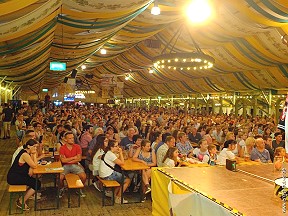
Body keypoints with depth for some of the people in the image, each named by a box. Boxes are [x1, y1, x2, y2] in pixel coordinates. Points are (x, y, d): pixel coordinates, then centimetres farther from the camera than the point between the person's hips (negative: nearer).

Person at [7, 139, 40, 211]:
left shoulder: (27, 153, 8)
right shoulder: (25, 155, -22)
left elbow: (31, 164, 10)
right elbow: (34, 166, -16)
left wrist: (30, 169, -11)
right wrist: (34, 155, -11)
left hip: (17, 175, 10)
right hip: (13, 177, -10)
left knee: (36, 182, 5)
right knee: (37, 184, -11)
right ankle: (21, 202, -1)